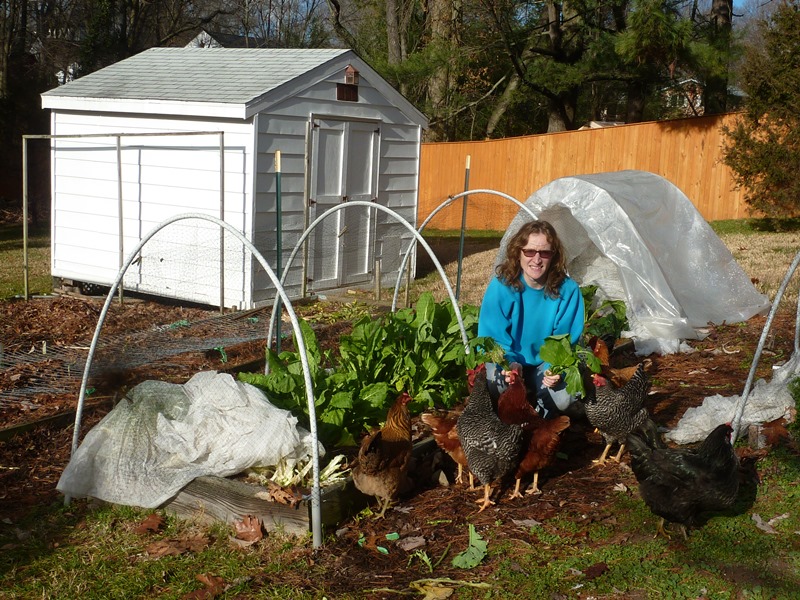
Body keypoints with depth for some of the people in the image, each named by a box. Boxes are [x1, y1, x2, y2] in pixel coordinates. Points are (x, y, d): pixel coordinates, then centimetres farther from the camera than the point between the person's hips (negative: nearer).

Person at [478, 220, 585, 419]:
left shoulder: (567, 289, -16)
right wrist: (508, 364, -36)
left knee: (565, 398, -29)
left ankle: (540, 414, 8)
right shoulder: (501, 285, -19)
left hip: (548, 363, 1)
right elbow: (493, 337, -15)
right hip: (509, 359, -1)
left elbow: (568, 340, -12)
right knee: (499, 384, -35)